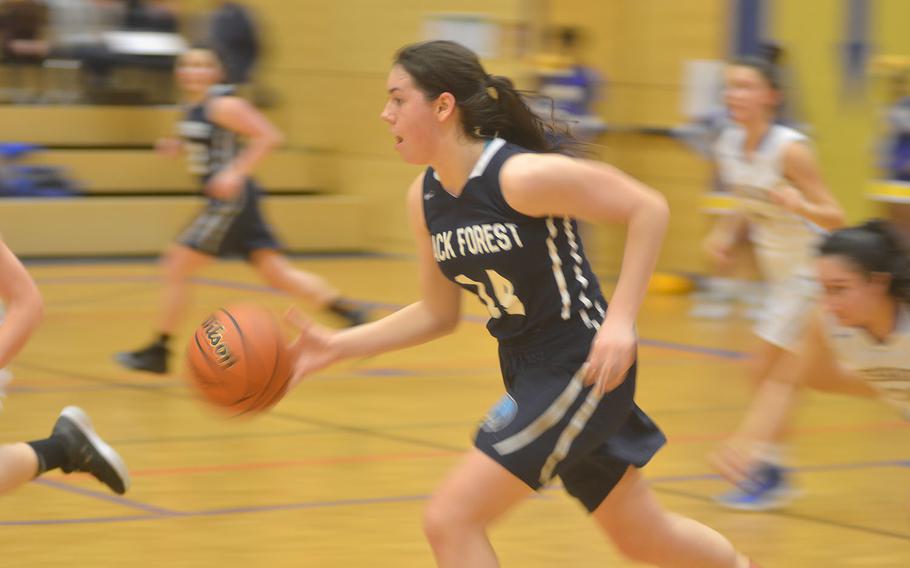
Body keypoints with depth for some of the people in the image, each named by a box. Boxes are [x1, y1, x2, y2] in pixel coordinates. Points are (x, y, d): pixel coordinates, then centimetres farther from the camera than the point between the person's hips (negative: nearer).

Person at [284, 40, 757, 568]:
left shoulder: (522, 176, -22)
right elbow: (439, 313, 12)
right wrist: (339, 346, 3)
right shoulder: (425, 197, 2)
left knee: (450, 519, -13)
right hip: (528, 369, 8)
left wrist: (620, 320, -24)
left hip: (582, 366, -8)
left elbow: (649, 208, -18)